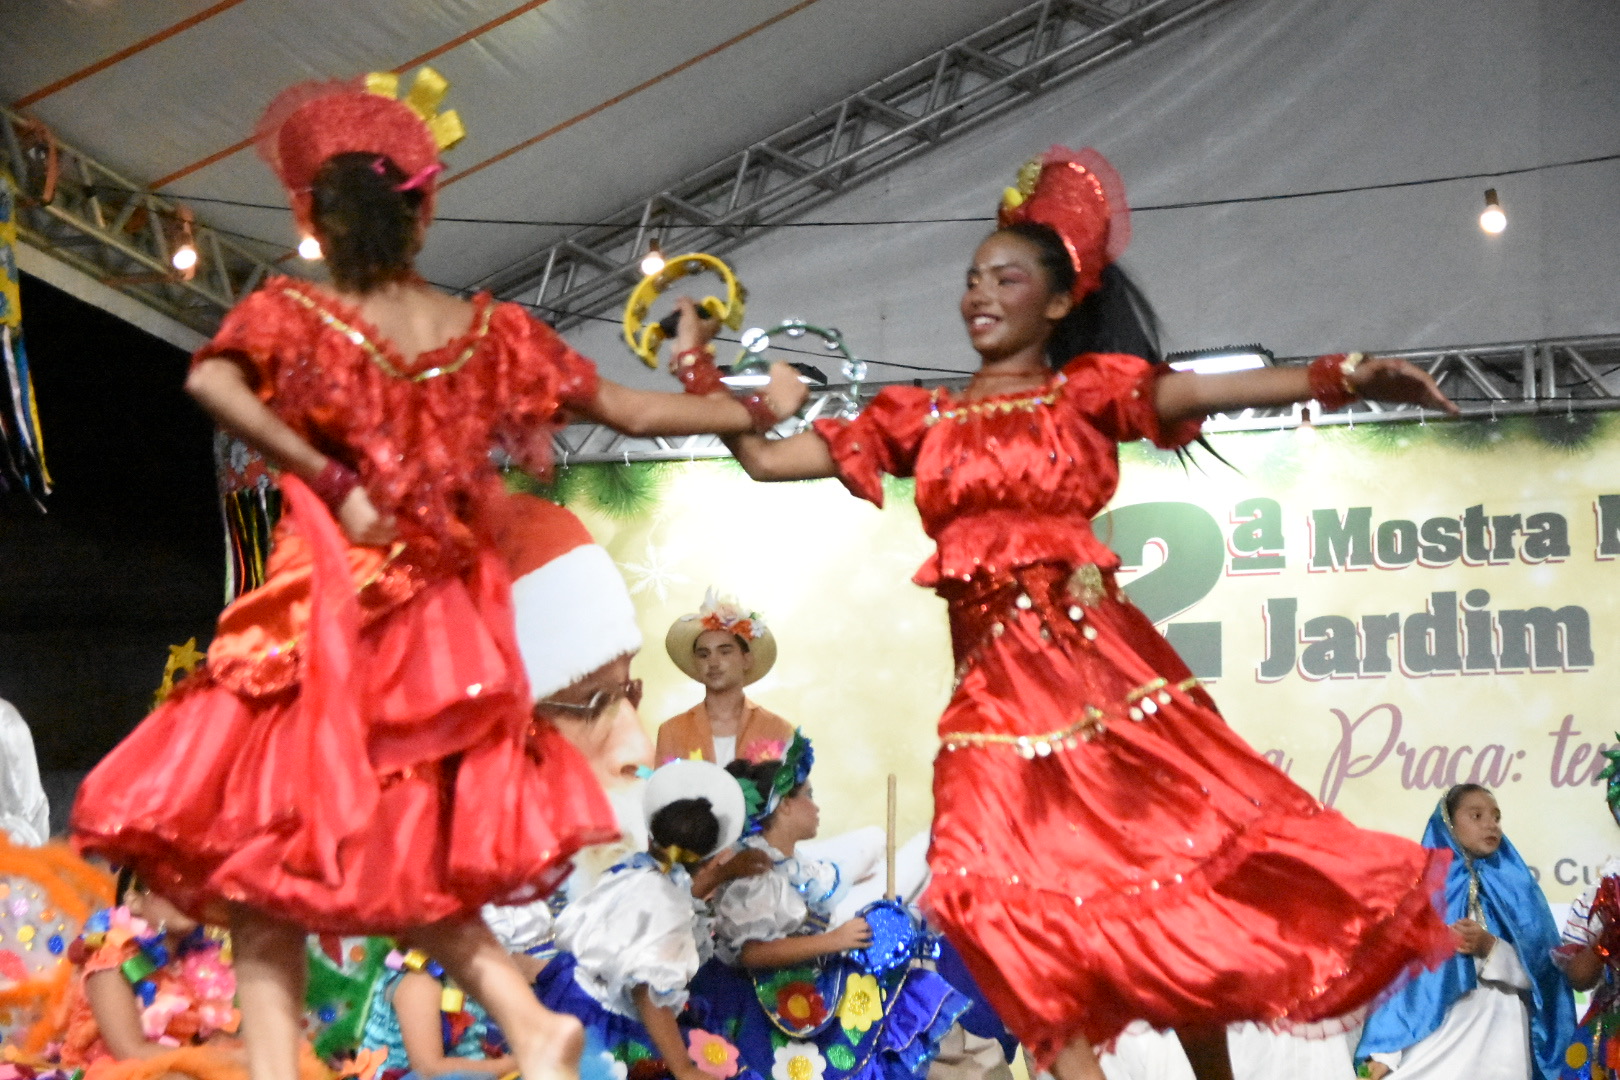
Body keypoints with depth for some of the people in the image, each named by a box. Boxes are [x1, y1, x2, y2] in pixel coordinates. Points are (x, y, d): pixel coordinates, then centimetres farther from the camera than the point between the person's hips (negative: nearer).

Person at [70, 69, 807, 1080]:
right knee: (406, 859, 16)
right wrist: (756, 410, 26)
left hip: (327, 613, -4)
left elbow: (212, 380, -23)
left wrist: (333, 484, -17)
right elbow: (629, 410, 13)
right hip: (445, 626, 4)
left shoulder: (294, 310, -2)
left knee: (259, 858, 2)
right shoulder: (489, 330, 7)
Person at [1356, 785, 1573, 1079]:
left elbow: (1541, 973, 3)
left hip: (1500, 1044, 1)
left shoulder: (1517, 888, 10)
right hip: (1433, 1040, -1)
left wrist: (1490, 949, -14)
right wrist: (1383, 1053, -9)